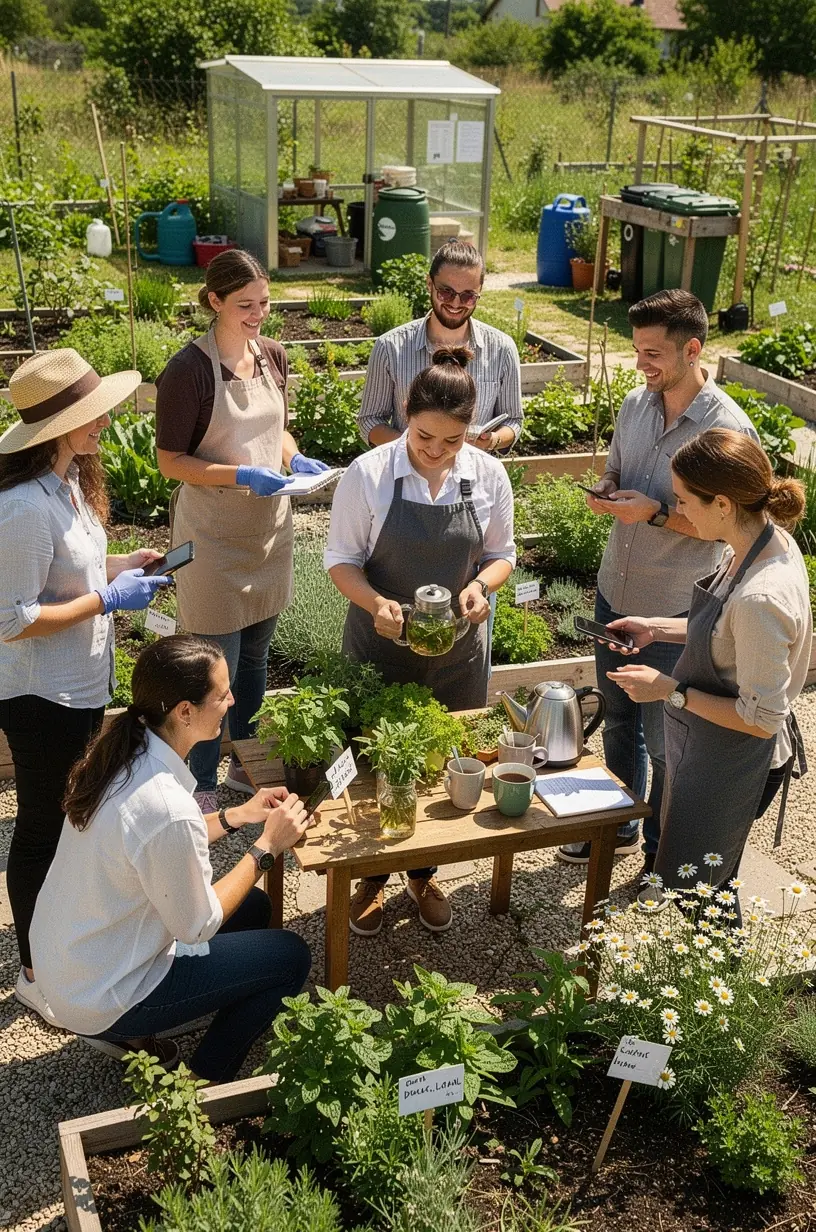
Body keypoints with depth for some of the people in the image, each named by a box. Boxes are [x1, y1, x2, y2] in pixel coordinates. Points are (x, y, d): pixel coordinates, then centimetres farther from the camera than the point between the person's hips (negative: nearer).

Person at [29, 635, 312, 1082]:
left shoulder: (117, 753, -8)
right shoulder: (168, 808, -34)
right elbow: (197, 926, -19)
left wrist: (237, 815, 3)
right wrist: (266, 847, -12)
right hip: (101, 997, -8)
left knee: (253, 907, 19)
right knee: (290, 957, 1)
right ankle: (203, 1083, 15)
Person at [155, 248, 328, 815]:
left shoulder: (272, 355, 3)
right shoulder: (188, 370, -18)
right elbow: (171, 460, -14)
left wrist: (297, 460, -4)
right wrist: (243, 476, -25)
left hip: (269, 526, 7)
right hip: (213, 533, -7)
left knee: (255, 653, 20)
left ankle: (246, 761, 38)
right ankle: (202, 784, 20)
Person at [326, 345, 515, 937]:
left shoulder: (489, 475, -7)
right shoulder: (368, 474, -15)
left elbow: (501, 554, 5)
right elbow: (341, 558, -7)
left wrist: (480, 585, -17)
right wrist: (376, 603, -26)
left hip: (457, 648, 2)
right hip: (380, 645, -2)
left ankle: (424, 872, 40)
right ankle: (373, 877, 35)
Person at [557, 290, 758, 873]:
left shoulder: (727, 427, -19)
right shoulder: (635, 404, 0)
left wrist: (656, 511, -26)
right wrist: (606, 492, -9)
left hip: (675, 611, -6)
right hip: (616, 592, 6)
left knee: (663, 741, 9)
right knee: (618, 719, 23)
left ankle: (664, 850, 31)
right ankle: (620, 827, 44)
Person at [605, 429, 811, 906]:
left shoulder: (761, 598, -37)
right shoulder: (767, 540, -9)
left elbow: (760, 719, -27)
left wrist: (669, 690, -20)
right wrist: (656, 628, 1)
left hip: (726, 761, -9)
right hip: (699, 741, 9)